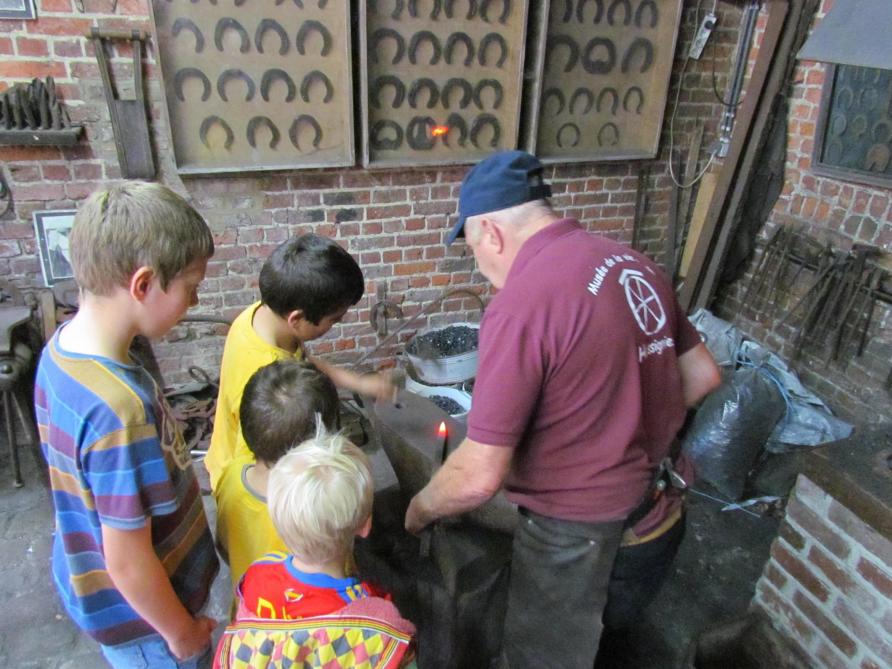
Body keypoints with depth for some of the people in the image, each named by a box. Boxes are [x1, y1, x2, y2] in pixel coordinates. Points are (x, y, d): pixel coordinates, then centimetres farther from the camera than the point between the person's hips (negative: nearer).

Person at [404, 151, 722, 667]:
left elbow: (478, 477, -25)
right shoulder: (635, 264, -2)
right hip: (643, 500, 7)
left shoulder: (520, 305, -27)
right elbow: (703, 375, 9)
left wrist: (419, 510, -5)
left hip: (575, 525, -7)